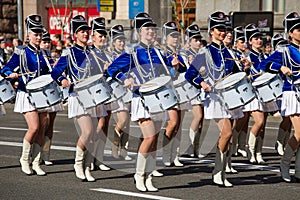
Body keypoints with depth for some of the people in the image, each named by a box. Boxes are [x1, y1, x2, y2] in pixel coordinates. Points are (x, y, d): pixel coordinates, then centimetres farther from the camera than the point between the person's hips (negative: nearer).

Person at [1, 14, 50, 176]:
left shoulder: (43, 54, 12)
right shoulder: (21, 52, -3)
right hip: (26, 94, -5)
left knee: (42, 129, 2)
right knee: (34, 127, -15)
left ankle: (36, 163, 11)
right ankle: (24, 159, 6)